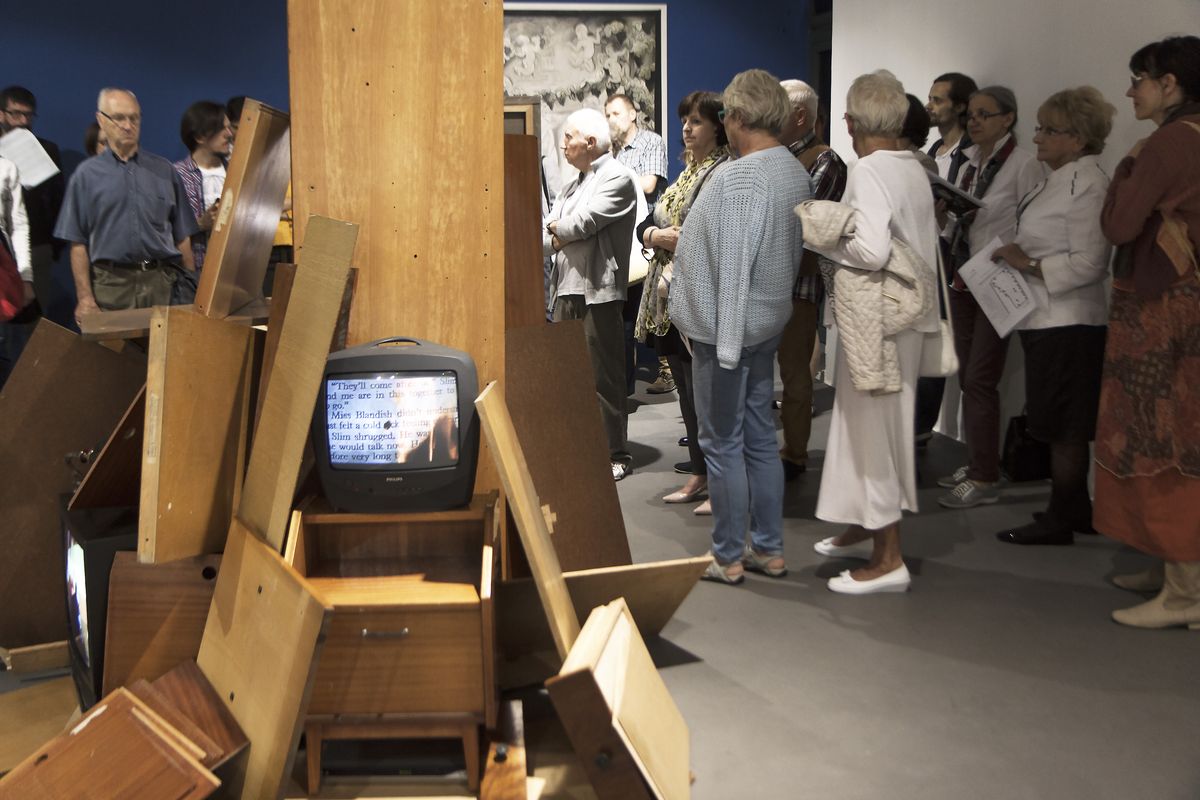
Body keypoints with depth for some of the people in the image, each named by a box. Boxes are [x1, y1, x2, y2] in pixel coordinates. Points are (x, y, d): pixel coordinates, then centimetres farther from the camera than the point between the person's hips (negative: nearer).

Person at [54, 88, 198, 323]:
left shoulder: (163, 170, 11)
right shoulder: (87, 174, 7)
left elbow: (182, 235, 11)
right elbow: (78, 242, 4)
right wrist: (85, 297, -4)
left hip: (160, 283, 1)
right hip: (111, 284, -1)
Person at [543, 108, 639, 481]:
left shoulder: (617, 178, -5)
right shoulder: (572, 186, 20)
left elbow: (583, 223, -15)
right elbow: (546, 238, 13)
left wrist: (558, 228, 3)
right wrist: (563, 236, -7)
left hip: (598, 292, -8)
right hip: (566, 291, 8)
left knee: (603, 378, -2)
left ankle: (614, 456, 7)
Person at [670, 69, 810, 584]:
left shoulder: (738, 178, -20)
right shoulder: (795, 173, 7)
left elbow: (733, 268, -24)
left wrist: (727, 345, -22)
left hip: (728, 328, -9)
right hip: (768, 323, 9)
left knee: (723, 444, 2)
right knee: (760, 438, 15)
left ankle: (728, 558, 13)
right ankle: (768, 550, 24)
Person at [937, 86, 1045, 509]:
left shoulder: (1023, 164, -9)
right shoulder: (969, 163, 12)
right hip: (963, 279, 7)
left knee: (980, 379, -7)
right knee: (967, 377, 11)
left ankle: (985, 479, 1)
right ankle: (975, 464, 22)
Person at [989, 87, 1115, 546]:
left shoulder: (1087, 184, -17)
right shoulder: (1059, 180, 15)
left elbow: (1088, 263, -23)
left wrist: (1028, 263, -19)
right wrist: (1016, 257, 11)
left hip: (1068, 323, -10)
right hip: (1048, 319, 10)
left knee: (1063, 426, -1)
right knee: (1063, 426, 16)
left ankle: (1060, 521, 9)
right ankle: (1075, 510, 26)